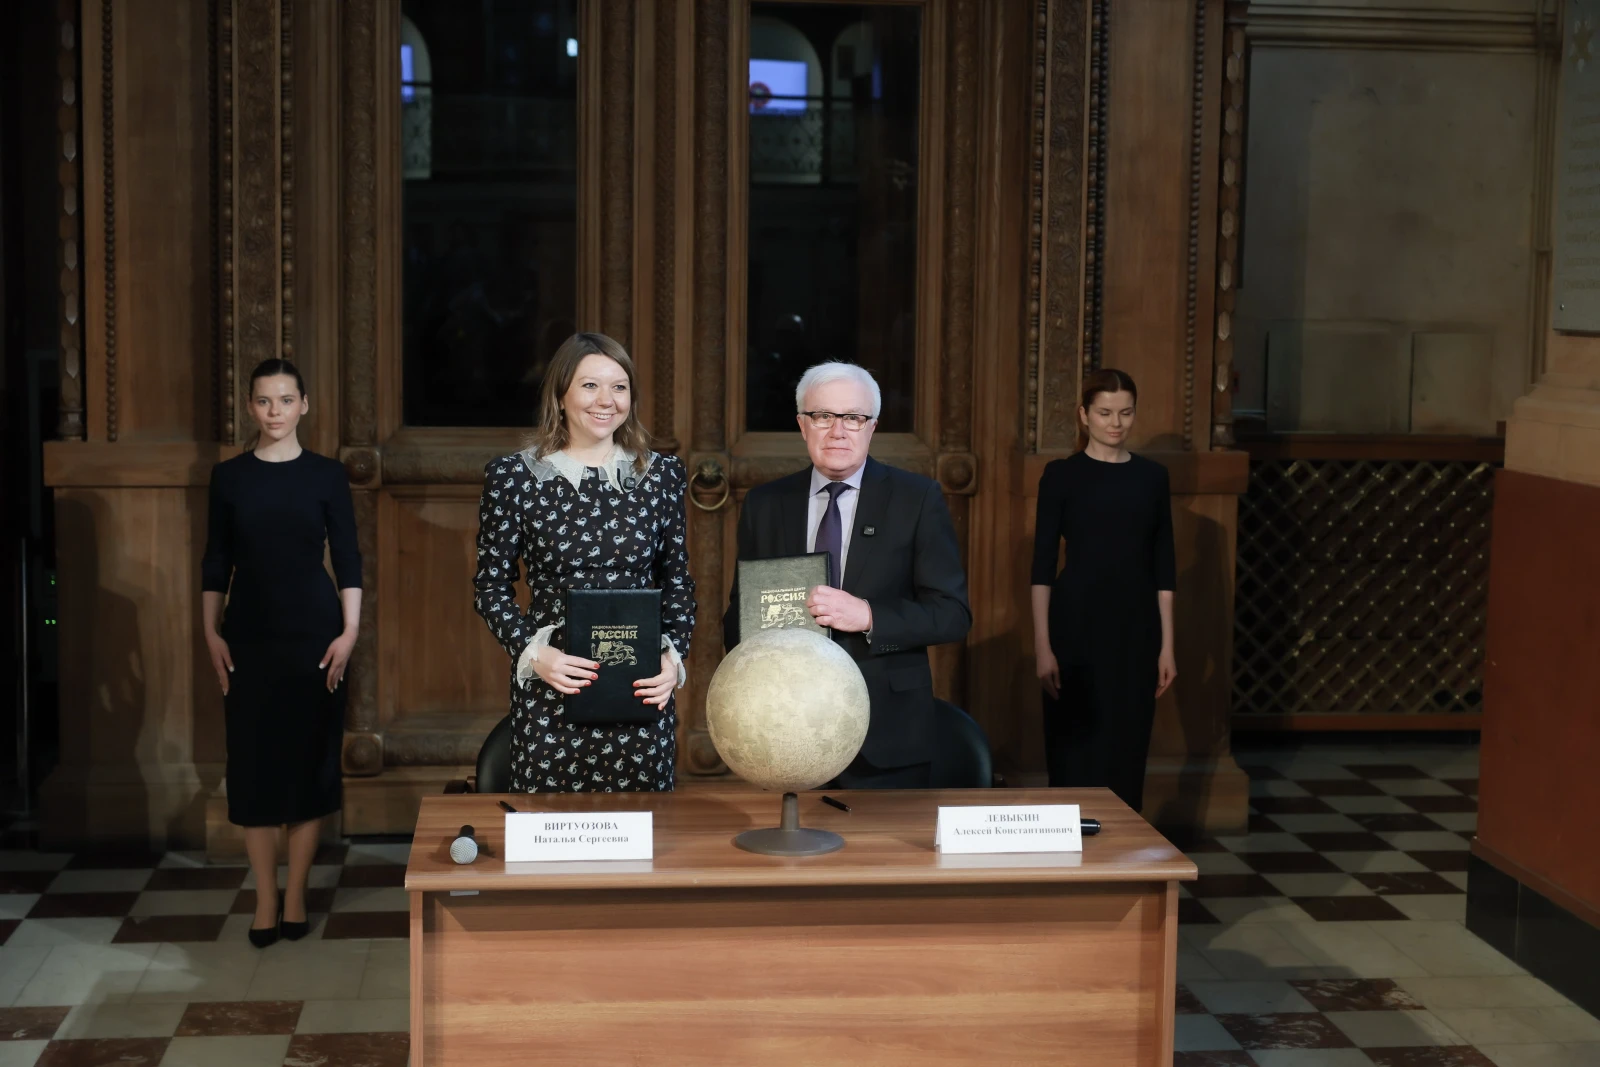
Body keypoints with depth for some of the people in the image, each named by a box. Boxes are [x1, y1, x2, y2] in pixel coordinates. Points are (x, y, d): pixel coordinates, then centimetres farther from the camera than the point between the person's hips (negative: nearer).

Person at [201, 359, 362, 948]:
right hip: (249, 635, 1)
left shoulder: (326, 474, 0)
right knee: (254, 762, 1)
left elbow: (348, 559, 0)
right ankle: (265, 900, 9)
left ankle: (295, 896, 11)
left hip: (313, 633, -1)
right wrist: (212, 633, -1)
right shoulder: (229, 475, 4)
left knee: (310, 758, 2)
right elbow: (216, 562, 7)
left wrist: (350, 632, -8)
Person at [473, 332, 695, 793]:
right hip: (551, 688, -1)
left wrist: (673, 656, -5)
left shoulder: (662, 475, 6)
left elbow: (677, 580, 10)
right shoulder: (512, 477, 0)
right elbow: (492, 587, 3)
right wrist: (532, 653, -12)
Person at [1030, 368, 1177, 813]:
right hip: (1077, 625, -3)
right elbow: (1043, 564, -4)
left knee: (1126, 751, 7)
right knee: (1074, 751, 1)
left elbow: (1163, 566, 8)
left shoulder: (1152, 476, 7)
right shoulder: (1061, 475, -2)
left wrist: (1167, 645, 4)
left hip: (1135, 627, 3)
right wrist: (1042, 645, -10)